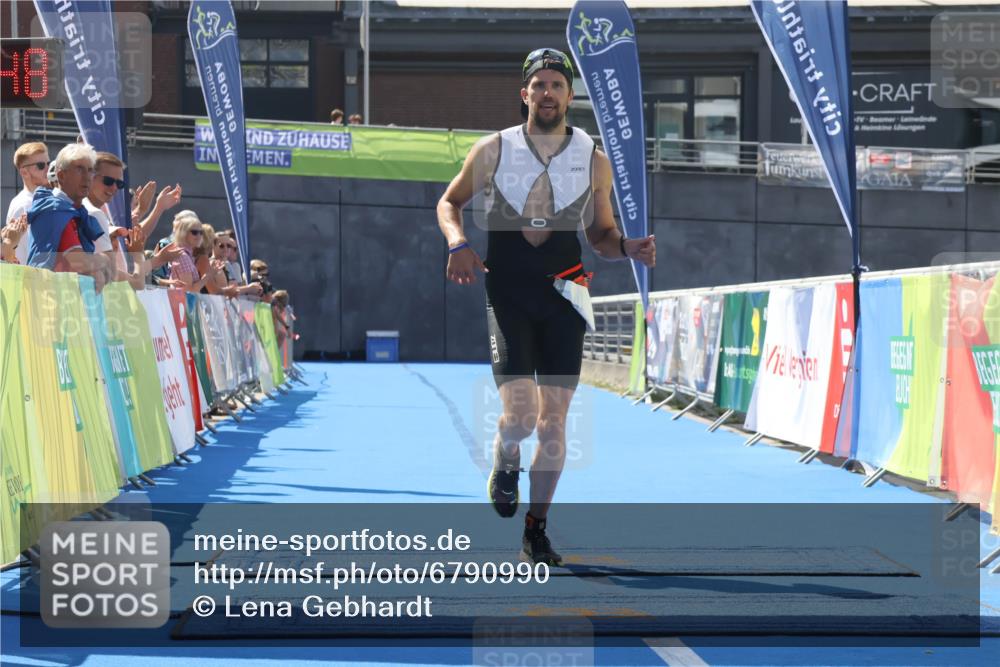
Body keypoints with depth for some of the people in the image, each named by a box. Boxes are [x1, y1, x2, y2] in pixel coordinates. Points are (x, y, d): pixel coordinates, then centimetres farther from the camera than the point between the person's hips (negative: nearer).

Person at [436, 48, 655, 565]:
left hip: (563, 293, 2)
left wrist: (628, 248, -9)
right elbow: (449, 201, 14)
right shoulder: (493, 150, 2)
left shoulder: (593, 159, 6)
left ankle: (536, 532, 17)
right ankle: (505, 464, 22)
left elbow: (601, 236, 14)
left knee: (553, 423, 3)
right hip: (506, 290, -2)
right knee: (520, 415, -15)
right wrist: (457, 244, -7)